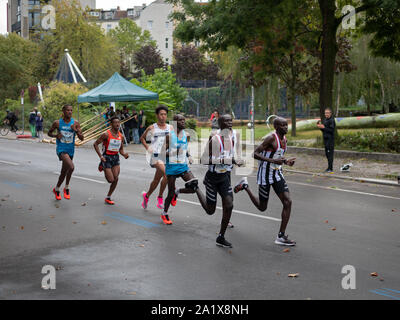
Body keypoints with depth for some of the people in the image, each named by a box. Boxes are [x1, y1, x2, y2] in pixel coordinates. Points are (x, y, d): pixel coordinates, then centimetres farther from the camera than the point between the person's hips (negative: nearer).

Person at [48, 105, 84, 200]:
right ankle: (66, 188, -8)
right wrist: (56, 135, -10)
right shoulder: (57, 123, -5)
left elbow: (82, 138, -2)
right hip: (61, 149, -4)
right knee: (71, 167, -27)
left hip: (71, 150, 4)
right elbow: (49, 133, 10)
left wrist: (76, 130, -19)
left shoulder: (75, 123, 0)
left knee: (64, 172, 16)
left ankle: (56, 190, 39)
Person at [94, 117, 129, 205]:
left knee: (116, 179, -4)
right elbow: (95, 144, -9)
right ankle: (102, 166, 27)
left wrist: (124, 154, -6)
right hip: (107, 158, -5)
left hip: (116, 157, 5)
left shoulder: (120, 135, 5)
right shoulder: (106, 134, -13)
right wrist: (100, 156, -16)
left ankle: (108, 198, 13)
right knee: (111, 180, -6)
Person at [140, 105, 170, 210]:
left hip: (166, 156, 4)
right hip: (156, 155, -4)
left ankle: (147, 195, 34)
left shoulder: (170, 128, 8)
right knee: (166, 175, -26)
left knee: (157, 180, 12)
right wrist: (147, 147, 0)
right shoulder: (152, 128, 1)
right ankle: (160, 197, -13)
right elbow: (142, 138, 14)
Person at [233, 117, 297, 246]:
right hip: (265, 174, -7)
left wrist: (286, 162, 3)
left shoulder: (284, 139, 8)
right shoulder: (271, 138, -19)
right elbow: (255, 154, -23)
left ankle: (281, 236, -2)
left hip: (277, 173, 7)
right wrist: (273, 160, -31)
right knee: (262, 207, 7)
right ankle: (244, 185, 32)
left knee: (288, 202, -8)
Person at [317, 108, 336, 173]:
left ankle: (330, 168, -8)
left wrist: (324, 127, -21)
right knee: (327, 153, 11)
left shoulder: (332, 120, -11)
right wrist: (320, 126, 1)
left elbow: (331, 130, -18)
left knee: (330, 153, -9)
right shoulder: (324, 120, 14)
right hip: (325, 138, 9)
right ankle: (329, 168, 19)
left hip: (330, 139, -9)